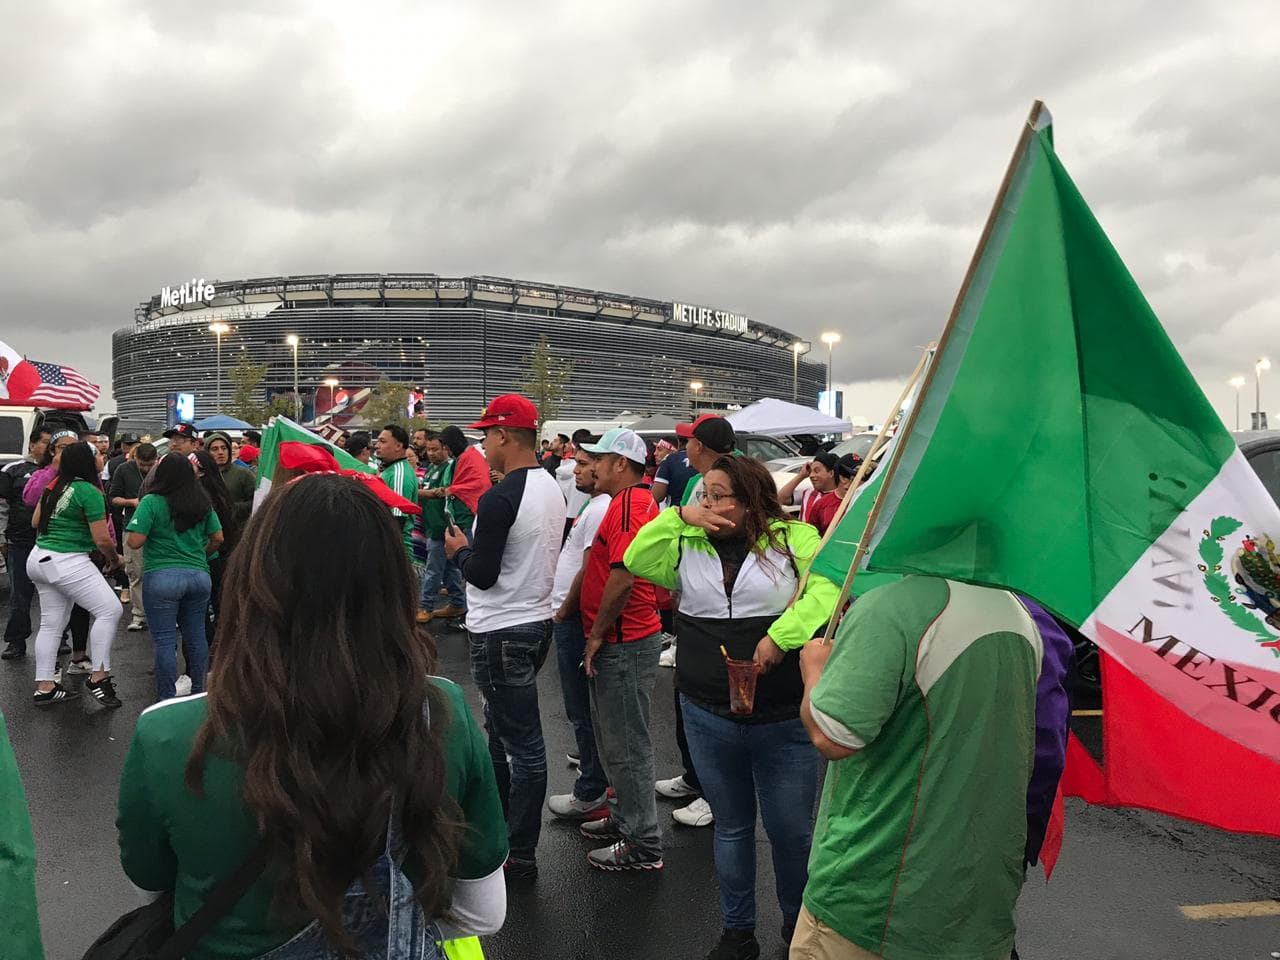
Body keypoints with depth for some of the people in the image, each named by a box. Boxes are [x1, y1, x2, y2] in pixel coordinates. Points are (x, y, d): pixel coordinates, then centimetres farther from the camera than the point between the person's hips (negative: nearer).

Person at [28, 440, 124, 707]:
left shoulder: (53, 486, 9)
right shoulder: (89, 491, -14)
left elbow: (35, 521, 21)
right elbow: (102, 539, -14)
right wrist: (115, 558, 5)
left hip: (39, 560, 9)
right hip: (67, 562, -9)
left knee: (51, 623, 13)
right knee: (109, 610, -9)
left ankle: (44, 687, 18)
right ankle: (98, 677, -8)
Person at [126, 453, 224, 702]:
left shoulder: (152, 502, -8)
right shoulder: (203, 502, 6)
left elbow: (135, 541, -11)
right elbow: (218, 538, 10)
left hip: (162, 577, -4)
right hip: (199, 575, 4)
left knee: (165, 640, 3)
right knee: (196, 635, 14)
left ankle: (167, 698, 9)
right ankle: (198, 690, 25)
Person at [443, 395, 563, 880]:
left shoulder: (499, 499, -21)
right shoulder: (552, 489, 6)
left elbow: (481, 574, -19)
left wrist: (460, 549, -1)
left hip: (501, 634, -9)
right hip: (536, 621, 9)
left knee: (522, 744, 0)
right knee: (501, 731, 22)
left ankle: (520, 855, 12)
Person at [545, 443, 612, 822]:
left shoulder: (600, 509, -21)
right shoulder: (598, 505, 13)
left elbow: (589, 570, -25)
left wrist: (565, 610, -13)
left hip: (576, 619, -10)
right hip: (575, 617, 10)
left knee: (582, 708, -1)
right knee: (587, 706, 21)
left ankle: (591, 796, 8)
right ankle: (595, 764, 34)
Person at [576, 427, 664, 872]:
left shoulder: (628, 505, -18)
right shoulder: (640, 500, 15)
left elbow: (622, 577, -26)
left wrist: (597, 635, -17)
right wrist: (600, 634, 19)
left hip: (623, 642, -10)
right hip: (625, 639, 10)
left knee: (626, 745, -1)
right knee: (617, 739, 21)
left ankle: (643, 845, 11)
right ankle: (626, 818, 35)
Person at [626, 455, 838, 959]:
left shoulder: (794, 538, -5)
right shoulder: (687, 546, 5)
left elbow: (826, 587, -17)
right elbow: (635, 560, -4)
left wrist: (781, 635, -26)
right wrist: (678, 517, -11)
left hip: (783, 718, -3)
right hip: (707, 714, 3)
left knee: (792, 830, 11)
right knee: (730, 826, 18)